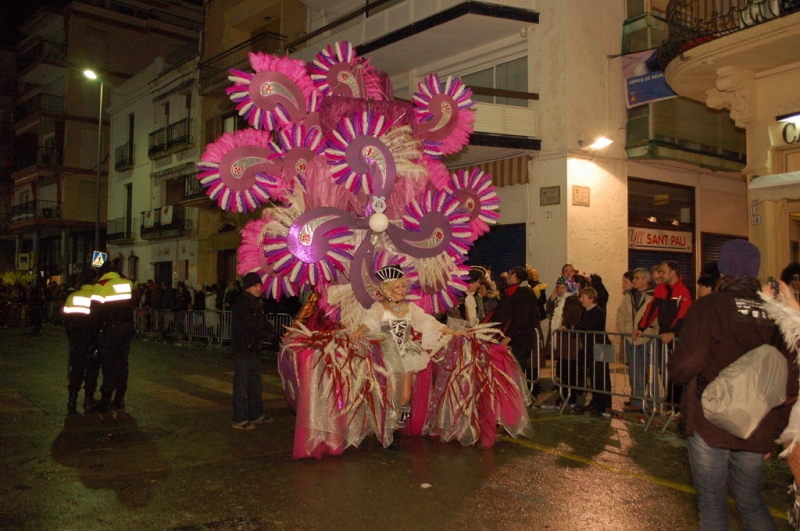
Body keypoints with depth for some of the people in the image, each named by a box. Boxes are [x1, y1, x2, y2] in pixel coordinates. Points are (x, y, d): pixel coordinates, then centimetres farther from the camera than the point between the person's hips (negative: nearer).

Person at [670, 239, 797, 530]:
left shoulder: (708, 307, -10)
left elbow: (686, 364, -19)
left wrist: (675, 371, 4)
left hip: (710, 422, -4)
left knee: (712, 502, 8)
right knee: (752, 501, 19)